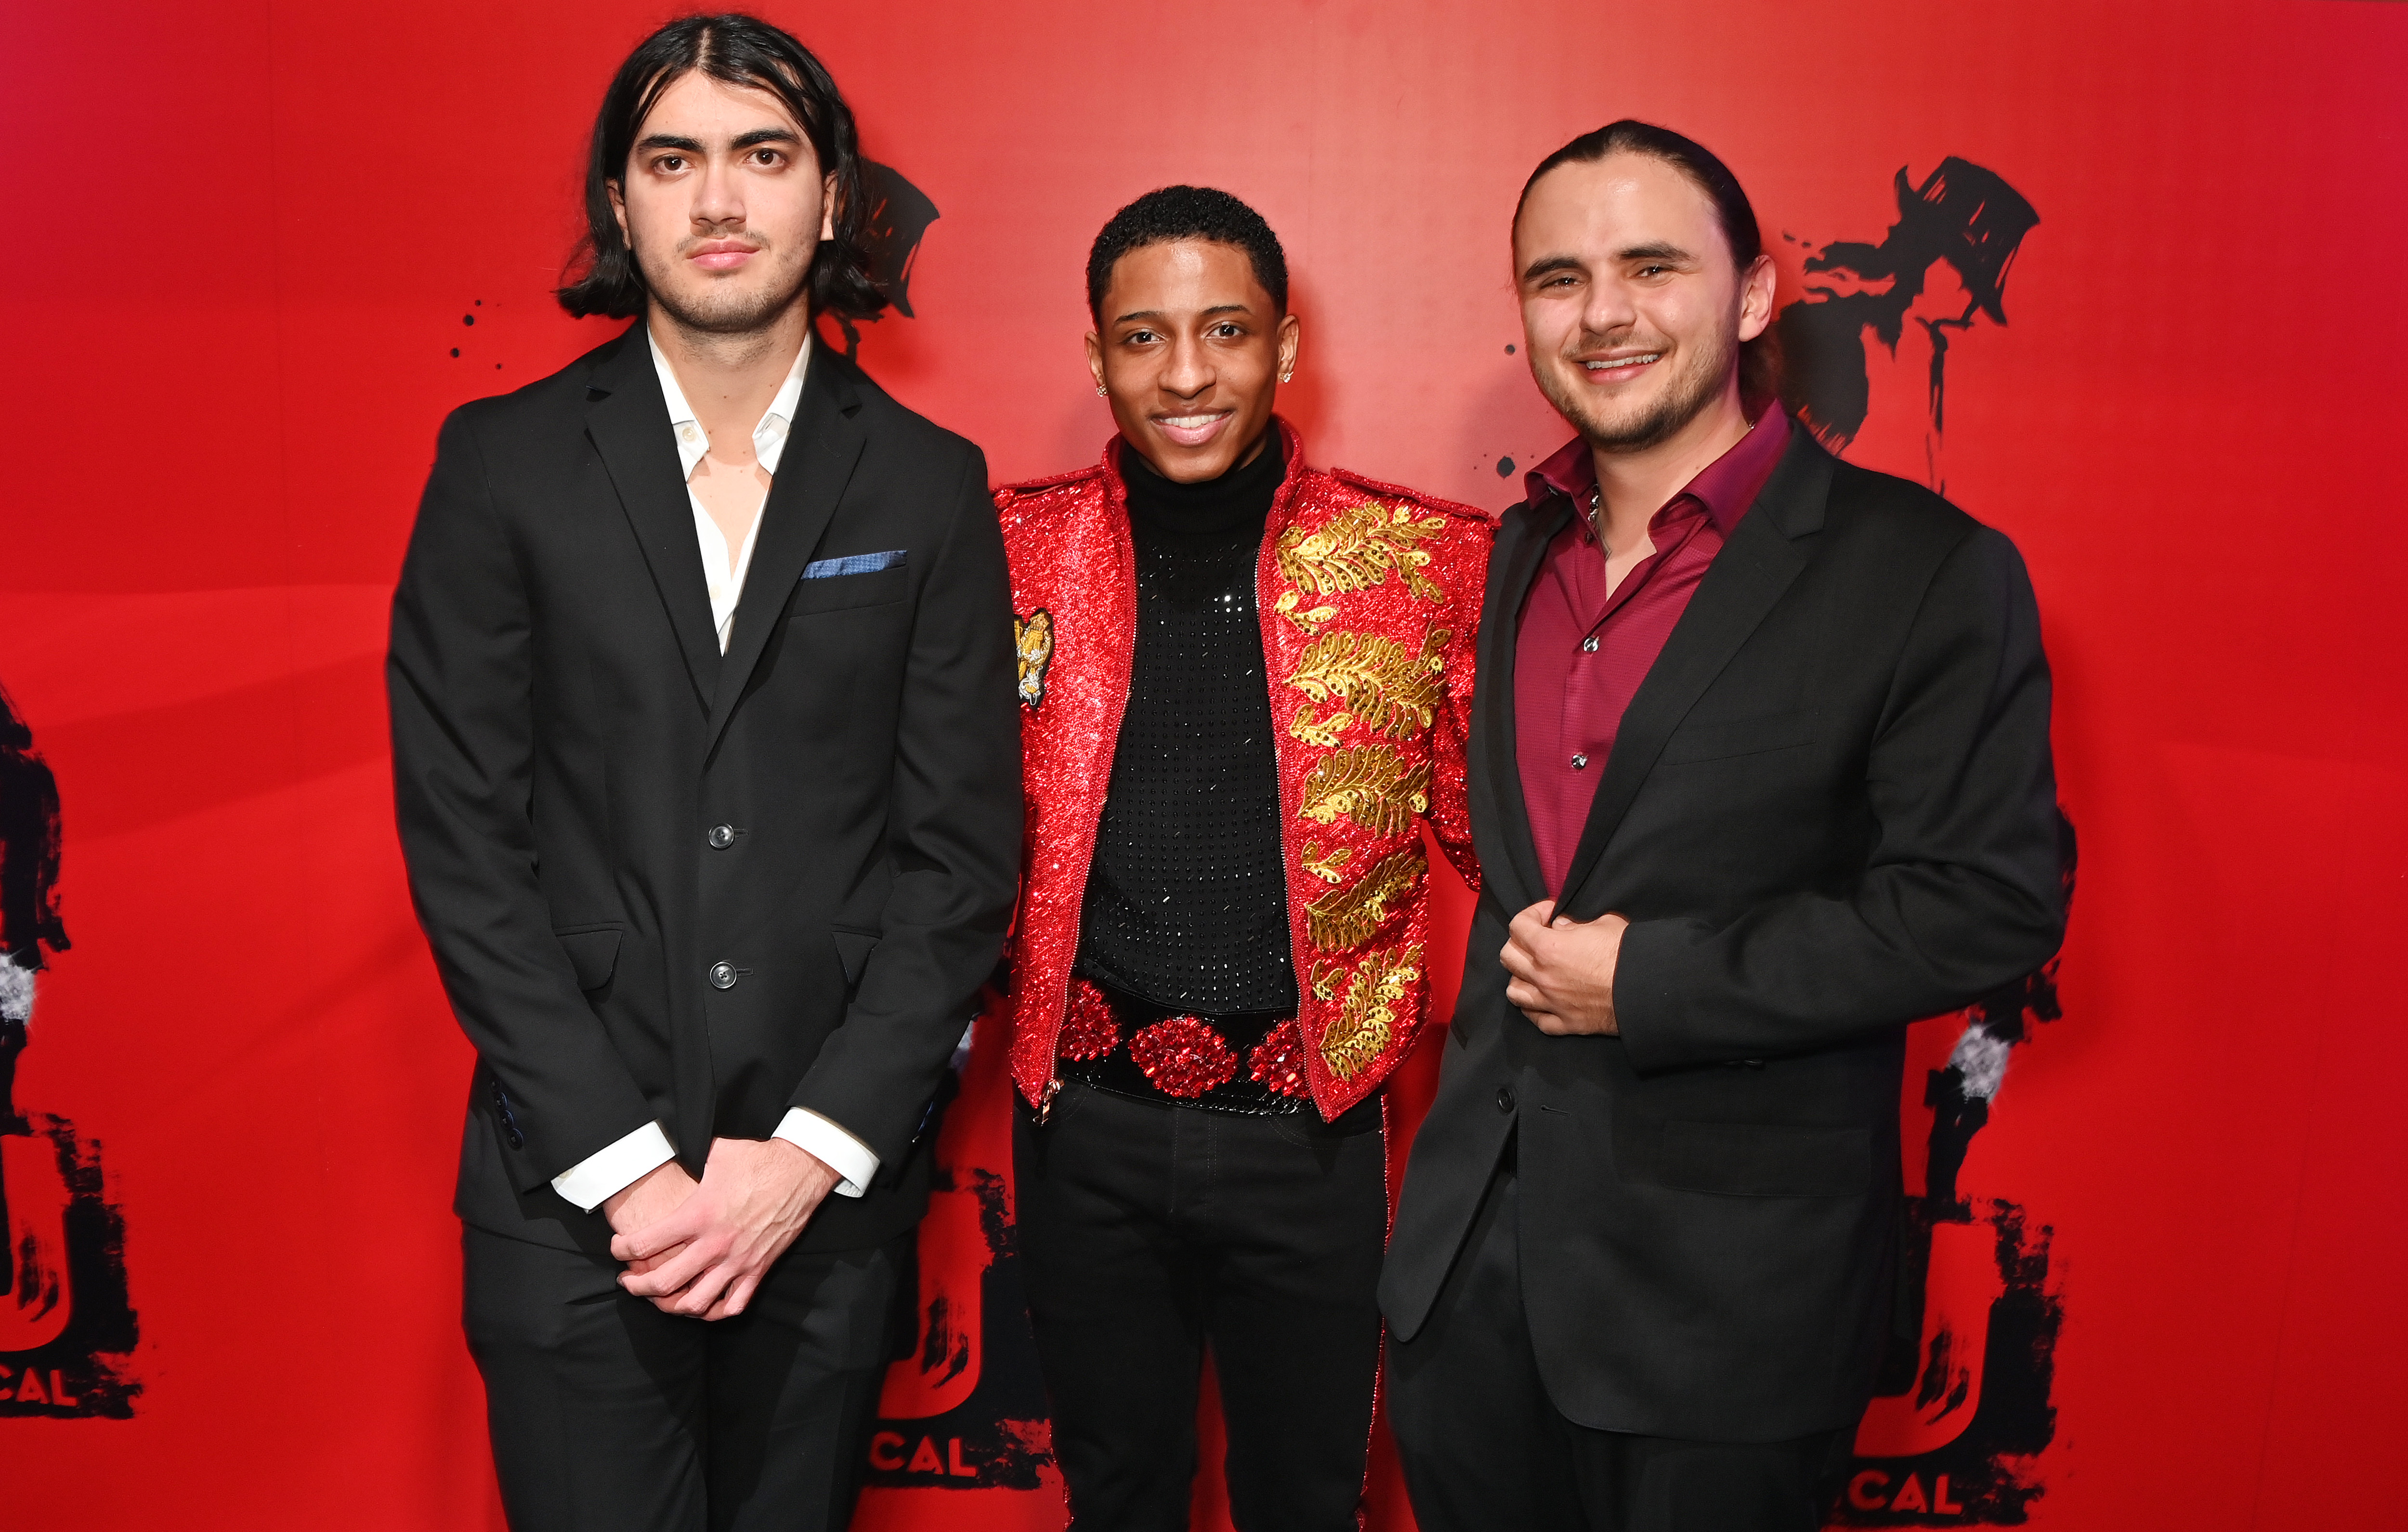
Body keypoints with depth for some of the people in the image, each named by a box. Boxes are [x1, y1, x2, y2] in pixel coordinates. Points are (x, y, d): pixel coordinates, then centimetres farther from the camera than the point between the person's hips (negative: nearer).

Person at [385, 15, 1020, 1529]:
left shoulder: (931, 484, 1)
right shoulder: (503, 462, 0)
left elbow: (965, 846, -2)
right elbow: (463, 834, -4)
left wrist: (814, 1149, -9)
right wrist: (622, 1161, -10)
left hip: (832, 1180, 1)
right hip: (572, 1190, -1)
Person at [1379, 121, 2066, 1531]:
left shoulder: (1927, 572, -13)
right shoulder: (1526, 549, 8)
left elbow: (1992, 903, -17)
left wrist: (1650, 983, -19)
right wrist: (1527, 961, 3)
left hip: (1729, 1288, -5)